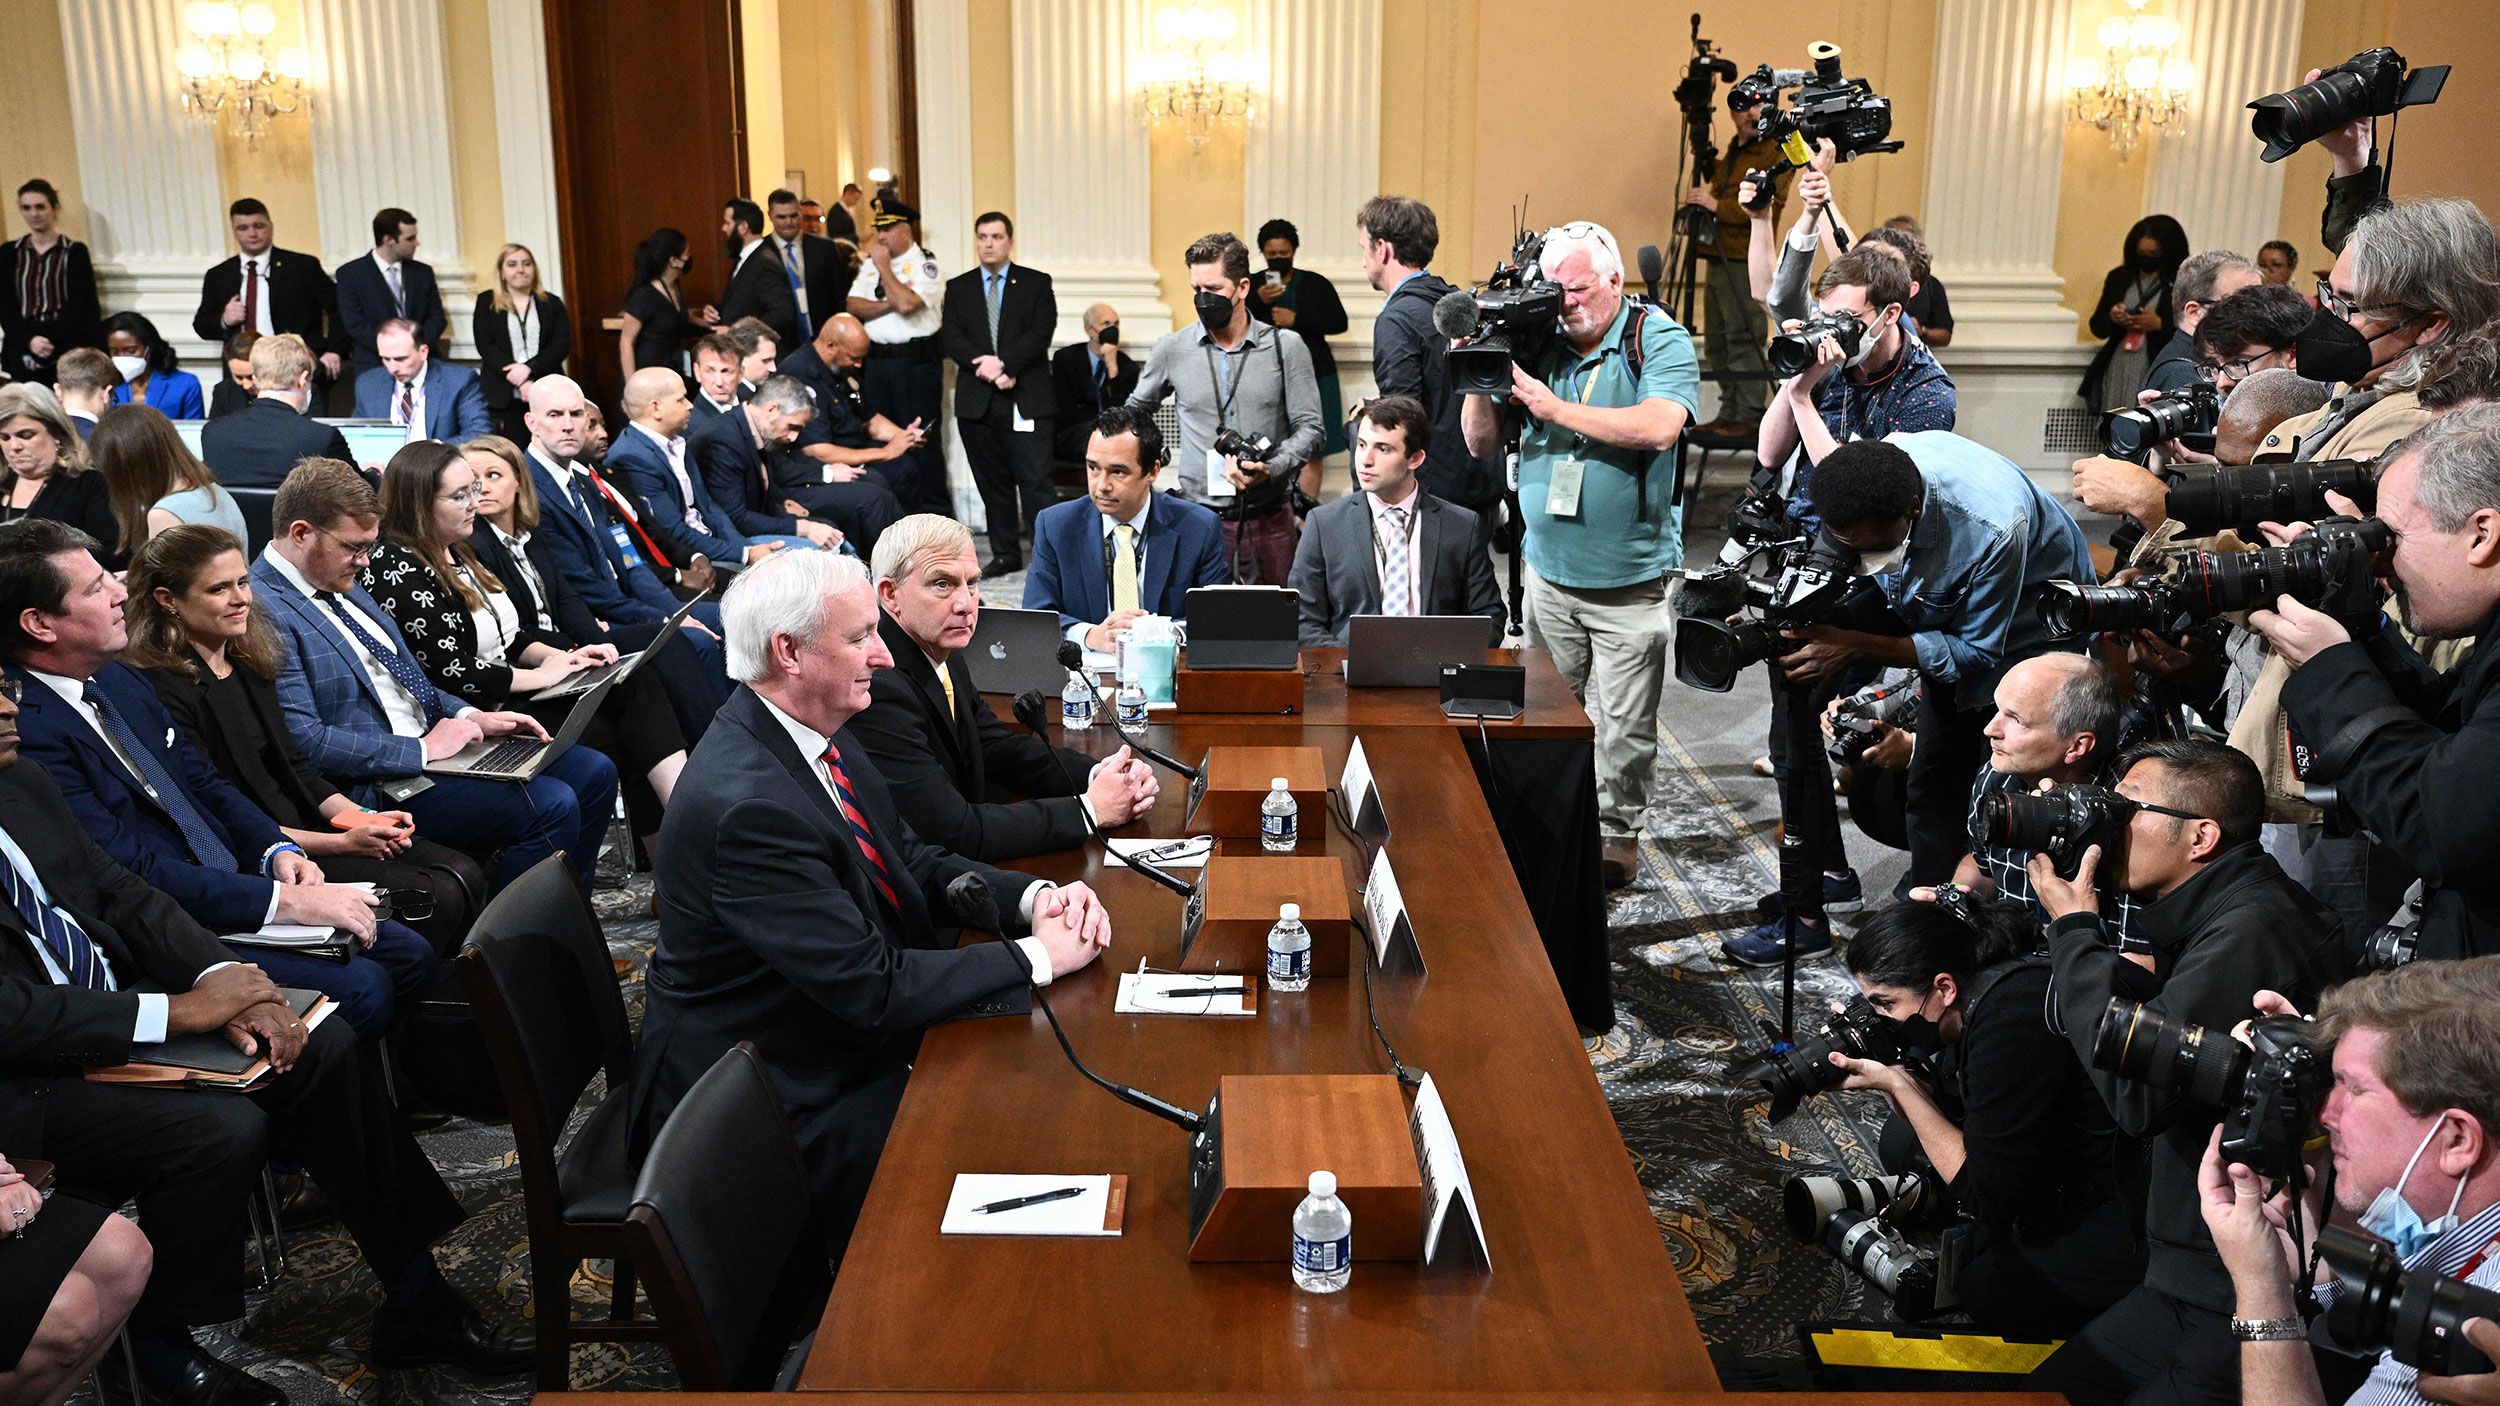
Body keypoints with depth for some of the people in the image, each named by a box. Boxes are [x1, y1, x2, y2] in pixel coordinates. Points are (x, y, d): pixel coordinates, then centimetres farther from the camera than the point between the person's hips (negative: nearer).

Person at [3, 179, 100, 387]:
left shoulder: (75, 252, 4)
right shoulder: (9, 253, 14)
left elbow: (80, 307, -2)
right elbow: (5, 306, 7)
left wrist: (50, 344, -12)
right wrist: (29, 340, -10)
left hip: (67, 352, -2)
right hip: (21, 351, 2)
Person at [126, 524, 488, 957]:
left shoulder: (250, 663, 12)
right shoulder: (162, 689, -15)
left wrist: (364, 818, -1)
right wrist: (342, 843, -18)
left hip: (303, 824, 8)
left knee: (464, 875, -8)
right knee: (435, 897, -19)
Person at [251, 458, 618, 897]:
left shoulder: (338, 582, 14)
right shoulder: (263, 610, -16)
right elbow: (302, 740, -23)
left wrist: (470, 716, 7)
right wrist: (422, 750, -19)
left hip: (432, 741, 10)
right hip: (376, 786, -10)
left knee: (594, 773, 4)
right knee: (551, 807, -24)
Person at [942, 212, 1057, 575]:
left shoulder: (1036, 283, 7)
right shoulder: (958, 287, 13)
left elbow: (1041, 333, -6)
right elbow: (950, 337, 1)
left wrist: (1003, 363, -17)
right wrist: (985, 366, -14)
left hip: (1026, 398, -3)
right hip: (977, 400, 3)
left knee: (1035, 478, -7)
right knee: (992, 481, 7)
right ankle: (1005, 553, 15)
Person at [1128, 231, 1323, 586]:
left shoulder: (1286, 348, 1)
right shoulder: (1171, 349, 5)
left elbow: (1310, 427, 0)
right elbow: (1135, 412, 20)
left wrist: (1270, 470, -16)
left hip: (1268, 520, 0)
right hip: (1197, 518, 0)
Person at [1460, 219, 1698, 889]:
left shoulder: (1658, 340, -6)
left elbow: (1659, 427, -25)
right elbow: (1482, 445, 8)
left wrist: (1554, 407, -21)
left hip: (1630, 582, -4)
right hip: (1548, 574, 4)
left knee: (1623, 728, 2)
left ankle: (1617, 836, 17)